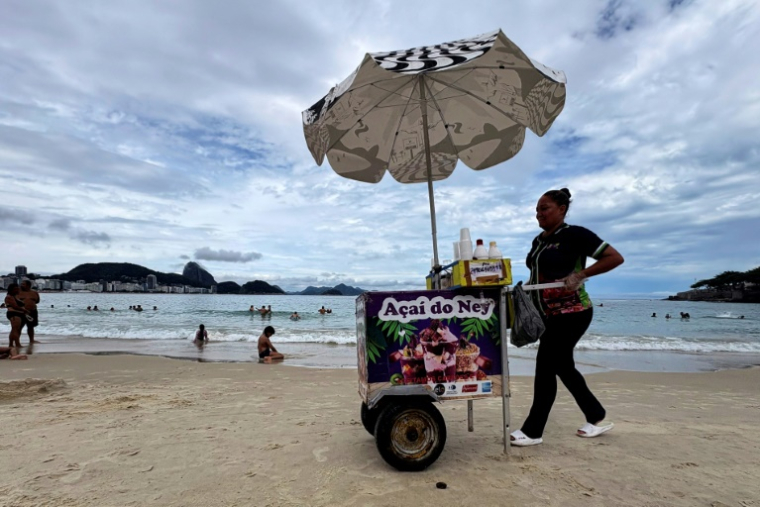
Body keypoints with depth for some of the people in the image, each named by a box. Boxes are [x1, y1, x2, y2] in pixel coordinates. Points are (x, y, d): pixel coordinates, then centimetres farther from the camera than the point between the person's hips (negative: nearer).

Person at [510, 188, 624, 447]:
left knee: (545, 366, -6)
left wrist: (580, 275, -23)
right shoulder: (538, 241, 12)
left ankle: (533, 431, 6)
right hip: (549, 315, 9)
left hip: (572, 313, -9)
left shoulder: (574, 234, -11)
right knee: (562, 366, 14)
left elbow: (615, 258, -14)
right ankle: (596, 417, 31)